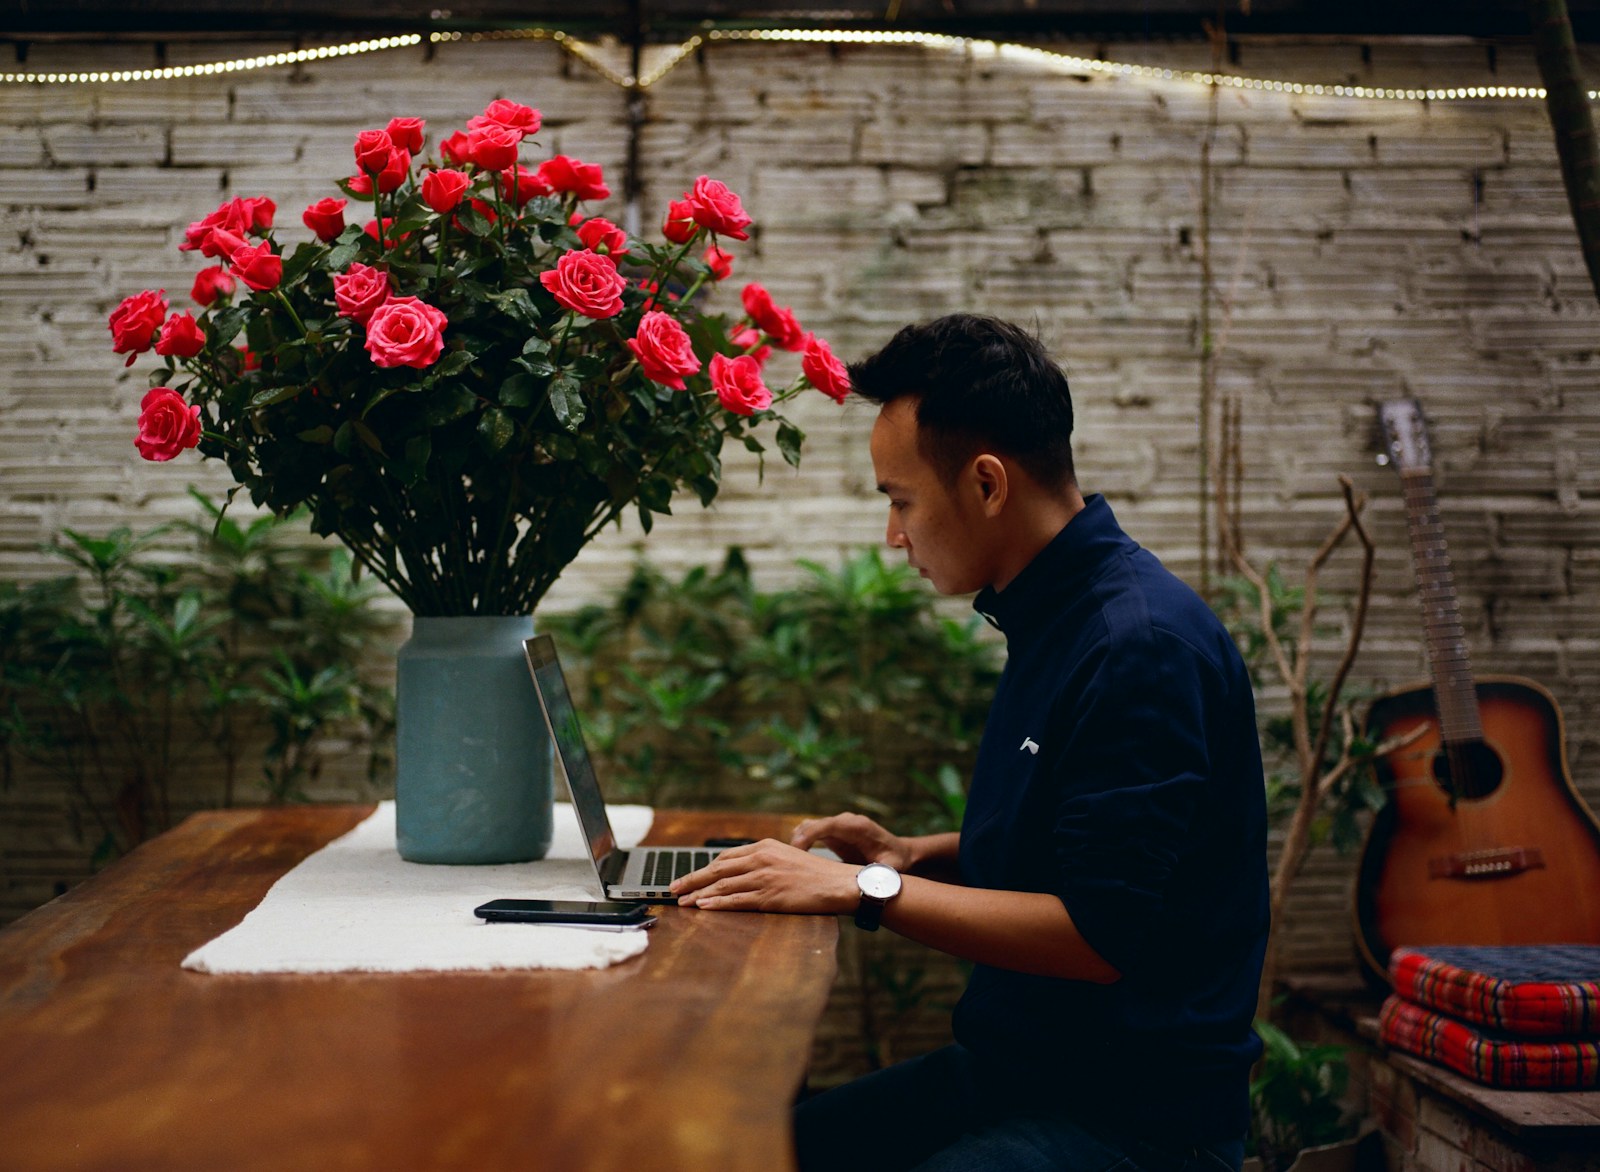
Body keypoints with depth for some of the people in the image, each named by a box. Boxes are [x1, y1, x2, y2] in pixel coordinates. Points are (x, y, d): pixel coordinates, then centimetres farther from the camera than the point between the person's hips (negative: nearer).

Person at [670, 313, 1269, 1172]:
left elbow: (1101, 935, -23)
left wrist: (867, 889, -20)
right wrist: (916, 856, 10)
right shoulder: (1052, 618, 12)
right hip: (1008, 1067, 10)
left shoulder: (1143, 646, -19)